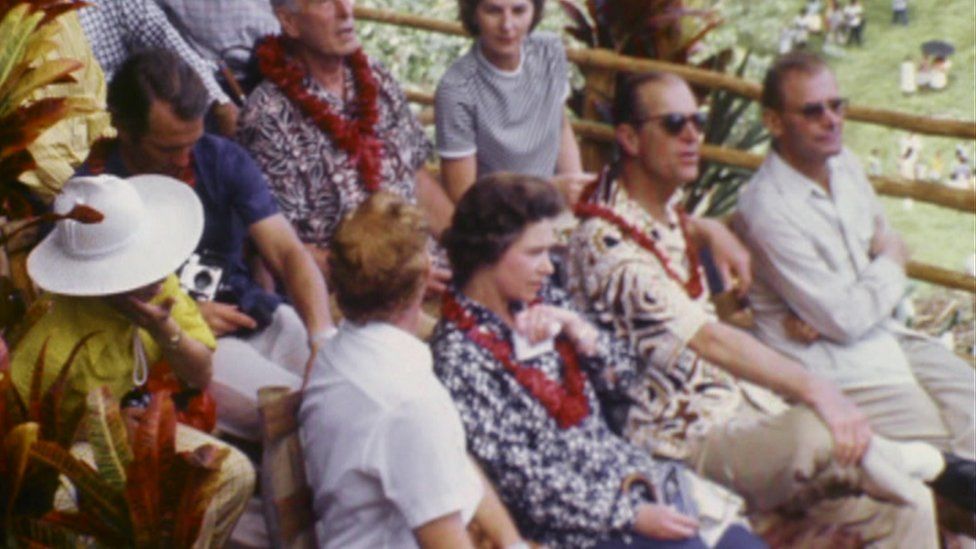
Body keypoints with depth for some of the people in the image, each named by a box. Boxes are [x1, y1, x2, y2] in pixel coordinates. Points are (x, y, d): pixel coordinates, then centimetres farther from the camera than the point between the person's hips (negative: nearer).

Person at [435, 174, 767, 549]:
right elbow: (523, 481, -17)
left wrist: (577, 328, -9)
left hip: (631, 475, 7)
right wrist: (632, 516, -17)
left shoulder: (542, 302, 6)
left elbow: (619, 374, 10)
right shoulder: (459, 358, -16)